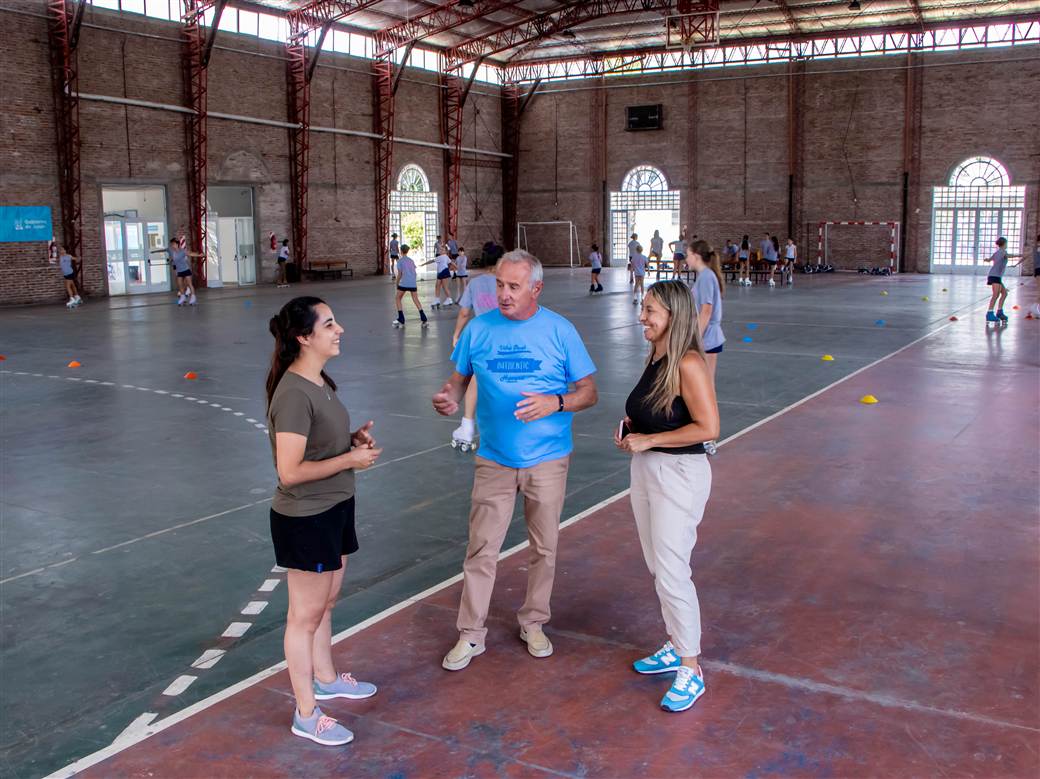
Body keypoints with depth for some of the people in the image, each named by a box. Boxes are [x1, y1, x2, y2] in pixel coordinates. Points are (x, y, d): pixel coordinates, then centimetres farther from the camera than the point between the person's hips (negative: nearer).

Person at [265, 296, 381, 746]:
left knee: (325, 602, 25)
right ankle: (306, 716, 21)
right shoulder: (294, 395, -25)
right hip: (305, 519, -9)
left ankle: (325, 678, 45)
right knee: (306, 615, 6)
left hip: (333, 510, 9)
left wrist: (354, 439, 0)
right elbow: (290, 471, -28)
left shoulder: (320, 381, 5)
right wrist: (351, 459, -20)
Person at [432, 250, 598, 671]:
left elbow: (588, 392, -3)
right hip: (494, 458, 1)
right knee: (481, 549, 2)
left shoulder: (560, 330, -6)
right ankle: (471, 634, 16)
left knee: (544, 547, 13)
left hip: (547, 459, 0)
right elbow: (459, 378, 7)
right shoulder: (479, 329, -2)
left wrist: (555, 403, -23)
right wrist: (449, 398, -16)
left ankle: (533, 623, 32)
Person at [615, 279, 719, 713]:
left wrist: (648, 440, -20)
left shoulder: (688, 364, -19)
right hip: (645, 470, 9)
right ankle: (675, 647, 34)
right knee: (657, 567, 17)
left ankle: (690, 670, 9)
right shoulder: (655, 359, 8)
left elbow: (707, 427, -23)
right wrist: (630, 428, 4)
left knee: (671, 572, -5)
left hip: (679, 474, -9)